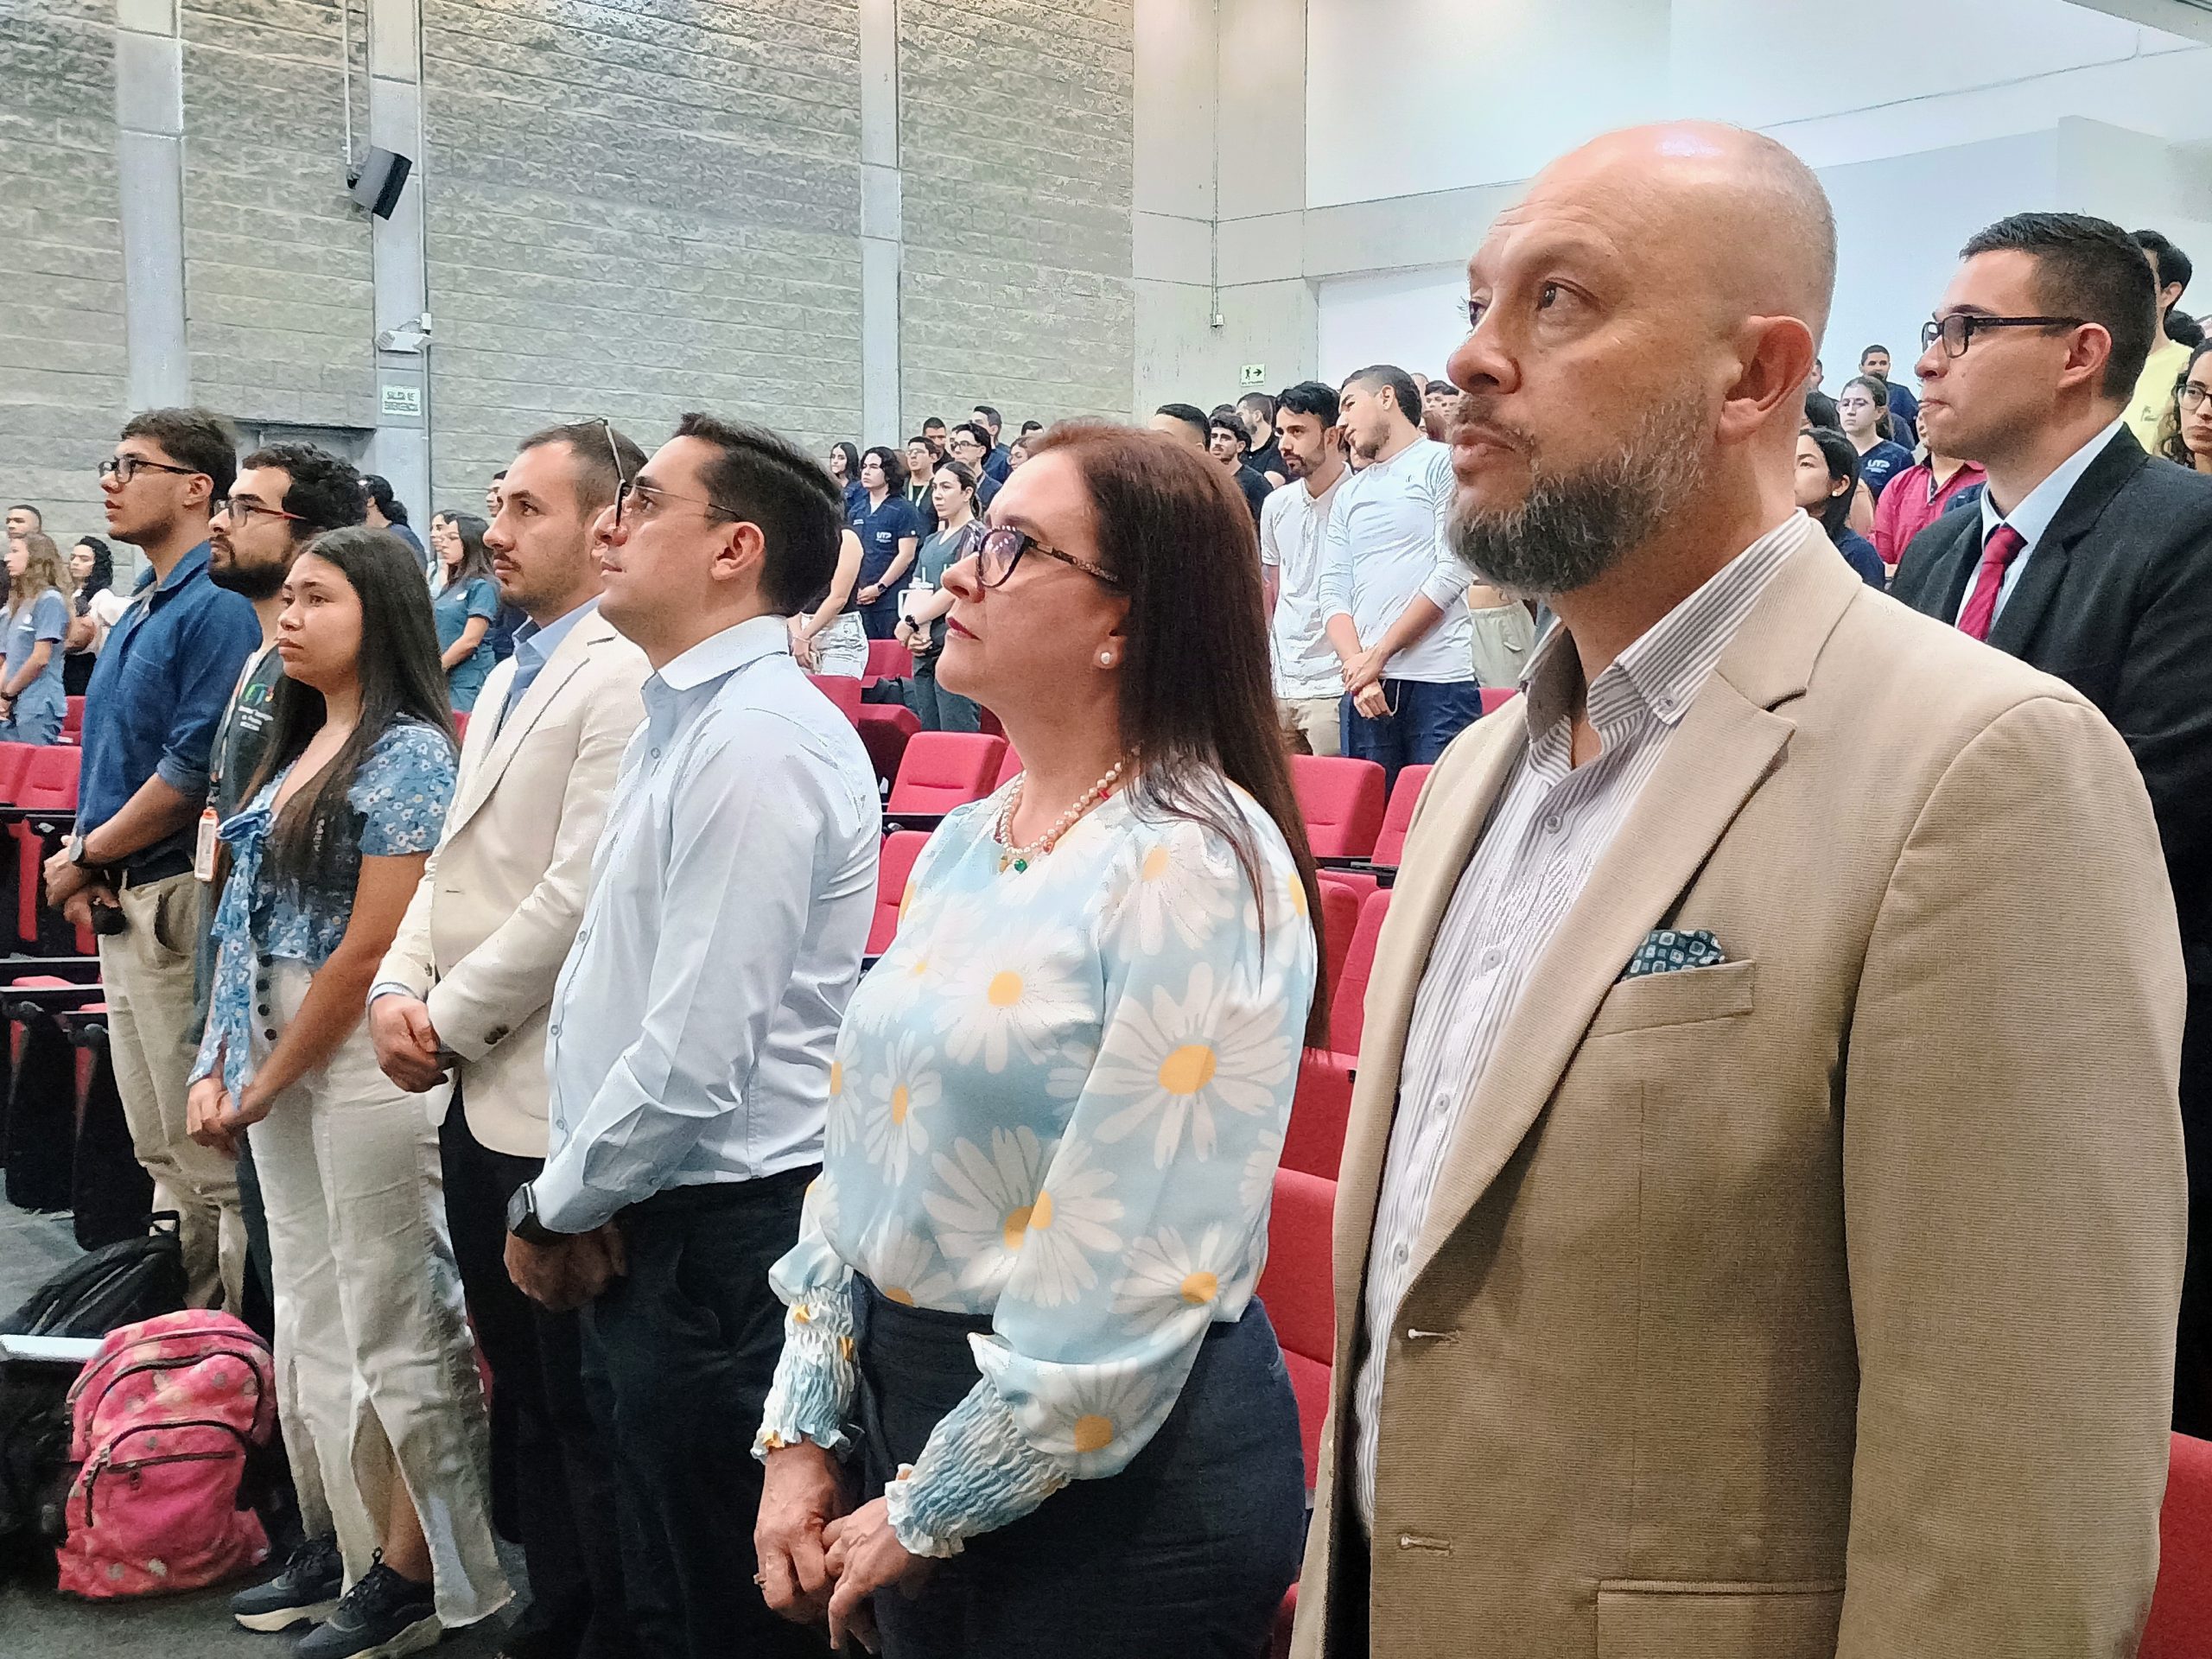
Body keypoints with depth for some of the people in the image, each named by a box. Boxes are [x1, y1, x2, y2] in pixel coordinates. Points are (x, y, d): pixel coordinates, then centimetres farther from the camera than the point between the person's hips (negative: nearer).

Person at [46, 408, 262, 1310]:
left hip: (178, 900, -10)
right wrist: (85, 858, 4)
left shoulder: (218, 608, -14)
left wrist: (85, 856, -10)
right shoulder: (141, 609, 16)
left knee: (210, 1154, -3)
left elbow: (193, 771, -20)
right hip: (122, 905, 10)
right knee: (161, 1151, 17)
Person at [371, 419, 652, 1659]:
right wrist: (400, 989, 2)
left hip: (560, 1105, -10)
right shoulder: (511, 677, 16)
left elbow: (579, 893, -21)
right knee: (523, 1392, 19)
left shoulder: (624, 678, -15)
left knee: (586, 1409, 2)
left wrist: (452, 1019, -12)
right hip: (480, 1093, 10)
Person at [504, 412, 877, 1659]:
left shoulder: (757, 739, -20)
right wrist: (571, 1202, 4)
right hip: (647, 1229, 9)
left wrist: (555, 1208, -9)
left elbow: (694, 1057, -23)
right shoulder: (687, 718, 11)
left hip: (722, 1246, -9)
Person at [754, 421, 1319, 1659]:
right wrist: (802, 1437, 4)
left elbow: (1137, 1277, -22)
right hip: (908, 1406, 7)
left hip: (1119, 1477, -7)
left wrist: (930, 1514, -14)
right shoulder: (964, 846, 6)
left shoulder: (1196, 868, -19)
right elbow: (863, 1143, 8)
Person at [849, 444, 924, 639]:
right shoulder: (856, 513, 15)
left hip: (892, 600, -6)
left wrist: (879, 587, -11)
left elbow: (906, 555, -9)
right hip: (860, 599, 6)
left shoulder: (903, 511, -2)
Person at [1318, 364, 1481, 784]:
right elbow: (1333, 593, 12)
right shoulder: (1348, 494, 21)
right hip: (1363, 687, 5)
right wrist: (1356, 667, -7)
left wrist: (1378, 654, -7)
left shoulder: (1442, 463, 4)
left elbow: (1453, 571, -7)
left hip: (1439, 684, -5)